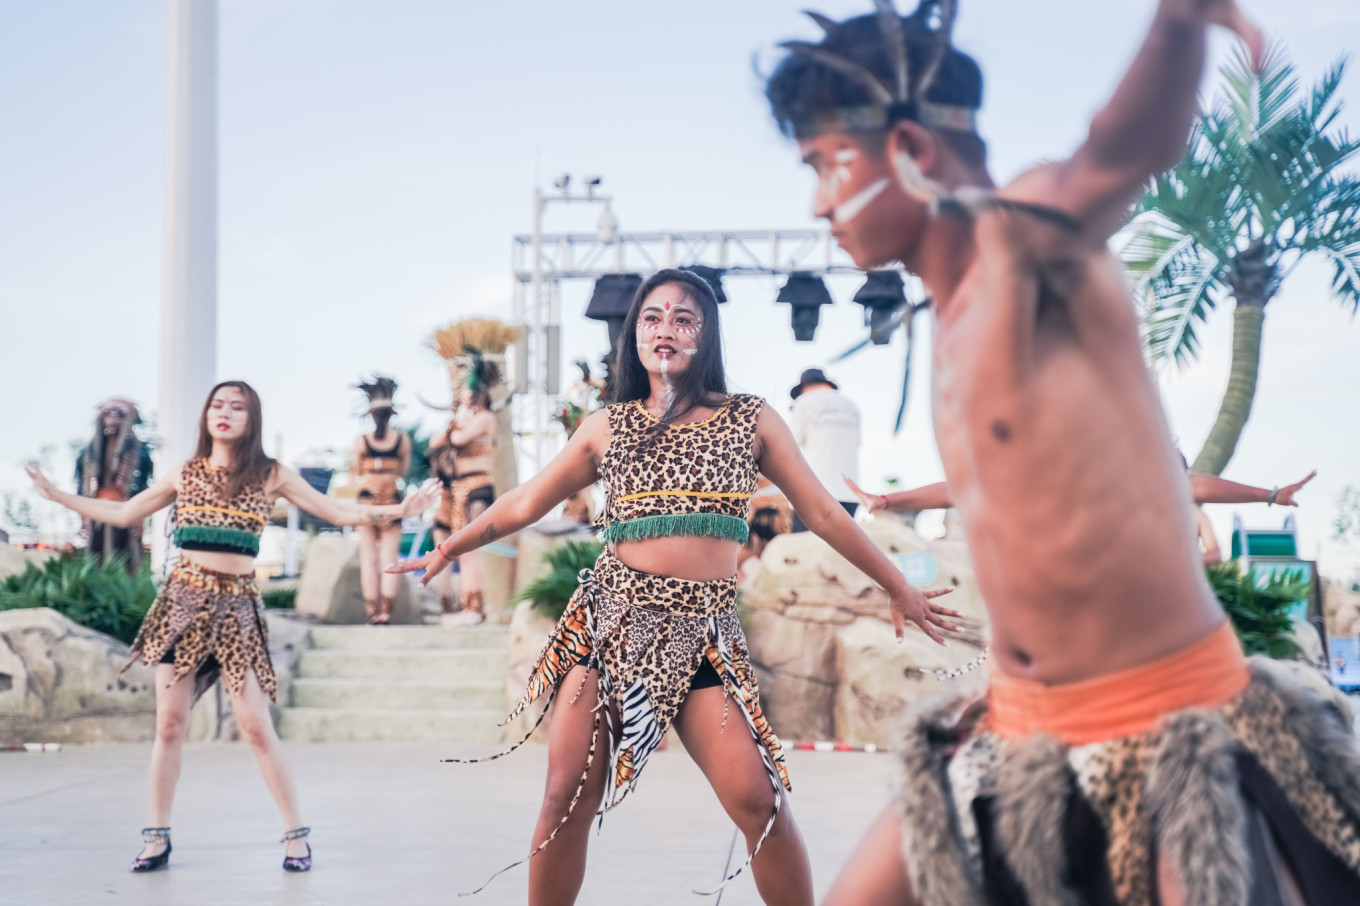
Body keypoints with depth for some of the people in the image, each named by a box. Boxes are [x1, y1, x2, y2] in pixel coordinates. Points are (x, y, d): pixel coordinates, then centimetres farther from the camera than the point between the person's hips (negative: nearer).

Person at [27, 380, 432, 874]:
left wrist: (395, 511, -8)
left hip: (236, 605, -2)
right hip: (182, 600, 2)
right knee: (170, 723, 1)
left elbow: (340, 512, 5)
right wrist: (57, 495, 19)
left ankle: (296, 835, 2)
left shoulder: (271, 476, 5)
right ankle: (157, 838, 11)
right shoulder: (185, 475, 10)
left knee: (256, 726, -7)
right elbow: (123, 514, 20)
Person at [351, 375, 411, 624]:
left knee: (369, 558, 5)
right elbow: (404, 472, 4)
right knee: (389, 557, 3)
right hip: (392, 500, 0)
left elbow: (355, 473, 4)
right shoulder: (403, 440, -2)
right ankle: (386, 611, -3)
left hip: (367, 498, 0)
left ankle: (372, 611, 2)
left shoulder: (361, 442, -2)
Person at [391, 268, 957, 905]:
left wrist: (899, 589, 14)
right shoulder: (607, 426, 12)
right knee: (569, 797, -1)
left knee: (757, 798, -13)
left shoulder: (750, 420, 10)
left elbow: (824, 515, 13)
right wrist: (449, 549, 22)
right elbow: (526, 504, 21)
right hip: (610, 621, 1)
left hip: (702, 635, -1)